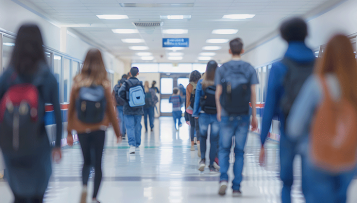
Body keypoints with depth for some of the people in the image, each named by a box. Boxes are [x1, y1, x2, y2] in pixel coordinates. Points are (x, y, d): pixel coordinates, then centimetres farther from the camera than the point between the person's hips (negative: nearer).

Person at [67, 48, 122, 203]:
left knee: (87, 161, 18)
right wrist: (118, 132, 6)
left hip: (81, 129, 1)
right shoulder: (105, 85, -8)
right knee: (97, 163, 10)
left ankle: (84, 186, -6)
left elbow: (71, 109, -2)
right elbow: (111, 110, -3)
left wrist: (69, 132, 7)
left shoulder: (77, 83, -5)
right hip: (99, 129, -1)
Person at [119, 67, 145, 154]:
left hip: (128, 109, -2)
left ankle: (132, 145, -19)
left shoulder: (126, 83, -6)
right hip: (138, 109, 2)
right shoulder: (140, 83, 1)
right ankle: (137, 145, 24)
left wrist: (126, 99, -4)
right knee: (137, 126, 14)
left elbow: (121, 92, -18)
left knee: (130, 127, -4)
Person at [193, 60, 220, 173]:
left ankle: (203, 159, 3)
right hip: (217, 115, 0)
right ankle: (212, 165, 10)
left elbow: (197, 99, -1)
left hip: (204, 115, 1)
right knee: (214, 140, 6)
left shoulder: (201, 83, -5)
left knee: (203, 137, 18)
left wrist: (195, 113, 5)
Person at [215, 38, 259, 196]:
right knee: (239, 151, 6)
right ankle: (236, 187, 7)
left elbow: (218, 93, 0)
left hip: (226, 115, 0)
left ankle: (223, 179, -11)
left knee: (224, 149, 10)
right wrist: (254, 116, 6)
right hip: (243, 116, 0)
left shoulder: (222, 69, 1)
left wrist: (219, 112, 12)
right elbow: (253, 94, 1)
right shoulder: (249, 69, 2)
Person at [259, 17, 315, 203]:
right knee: (309, 186, 6)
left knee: (286, 182, 19)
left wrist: (263, 142, -2)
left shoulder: (278, 69, -4)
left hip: (288, 133, -1)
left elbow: (269, 107, -6)